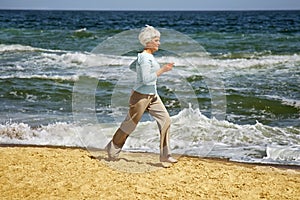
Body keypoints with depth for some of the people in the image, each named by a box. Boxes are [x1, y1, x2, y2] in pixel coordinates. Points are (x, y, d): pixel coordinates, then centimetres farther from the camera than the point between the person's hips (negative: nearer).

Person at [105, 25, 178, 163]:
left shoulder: (148, 56, 9)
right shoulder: (145, 58, -20)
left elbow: (132, 66, 22)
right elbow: (146, 79, -27)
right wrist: (162, 70, -25)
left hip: (152, 96, 9)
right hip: (141, 96, -9)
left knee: (165, 120, 0)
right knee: (130, 124, 5)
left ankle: (165, 155, 3)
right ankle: (112, 149, 24)